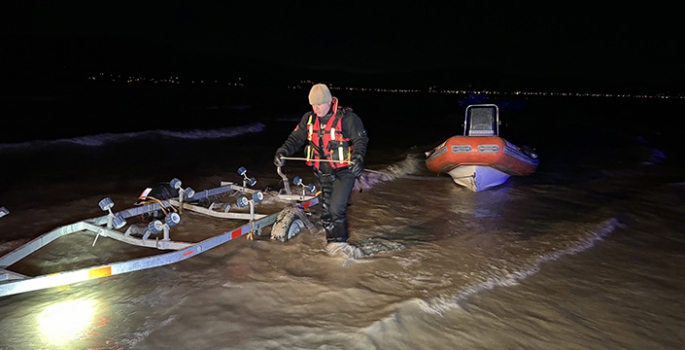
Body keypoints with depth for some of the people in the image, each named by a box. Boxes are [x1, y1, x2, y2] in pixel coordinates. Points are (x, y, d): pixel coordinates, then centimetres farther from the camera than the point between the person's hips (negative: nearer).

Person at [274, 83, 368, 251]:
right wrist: (283, 151, -15)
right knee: (325, 208, 13)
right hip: (323, 173, 6)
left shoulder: (347, 118, -15)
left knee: (336, 208, -12)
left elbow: (360, 140, -10)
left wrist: (357, 158, -26)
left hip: (344, 171, -6)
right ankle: (331, 239, 32)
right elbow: (296, 138, 2)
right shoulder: (309, 119, 0)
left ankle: (340, 241, 9)